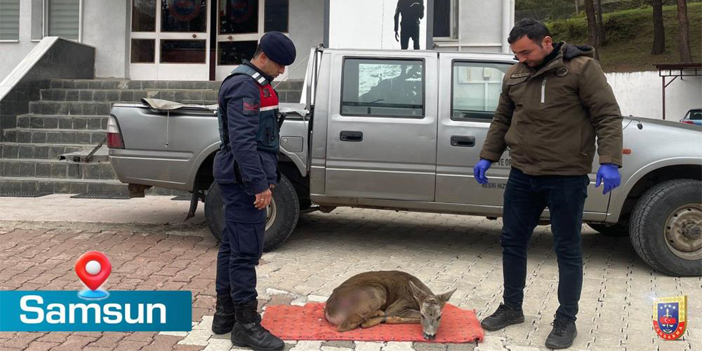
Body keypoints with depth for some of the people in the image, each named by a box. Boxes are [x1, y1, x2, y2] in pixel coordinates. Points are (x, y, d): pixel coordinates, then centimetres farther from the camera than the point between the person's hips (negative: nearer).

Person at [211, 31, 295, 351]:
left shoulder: (256, 84, 18)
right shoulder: (244, 85, -15)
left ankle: (225, 314, 22)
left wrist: (267, 176, 22)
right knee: (246, 250, -8)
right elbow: (242, 140, -23)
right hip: (244, 179, -11)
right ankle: (246, 325, -2)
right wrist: (260, 184, -23)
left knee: (232, 245, 14)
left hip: (241, 179, 11)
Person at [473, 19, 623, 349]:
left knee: (567, 250, 4)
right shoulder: (514, 75, 8)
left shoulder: (581, 67, -9)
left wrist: (610, 162, -21)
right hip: (522, 174, 6)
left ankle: (566, 321, 17)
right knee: (512, 242, 13)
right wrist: (487, 157, 11)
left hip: (566, 178, -6)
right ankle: (512, 307, 29)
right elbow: (501, 120, 18)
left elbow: (608, 116, -12)